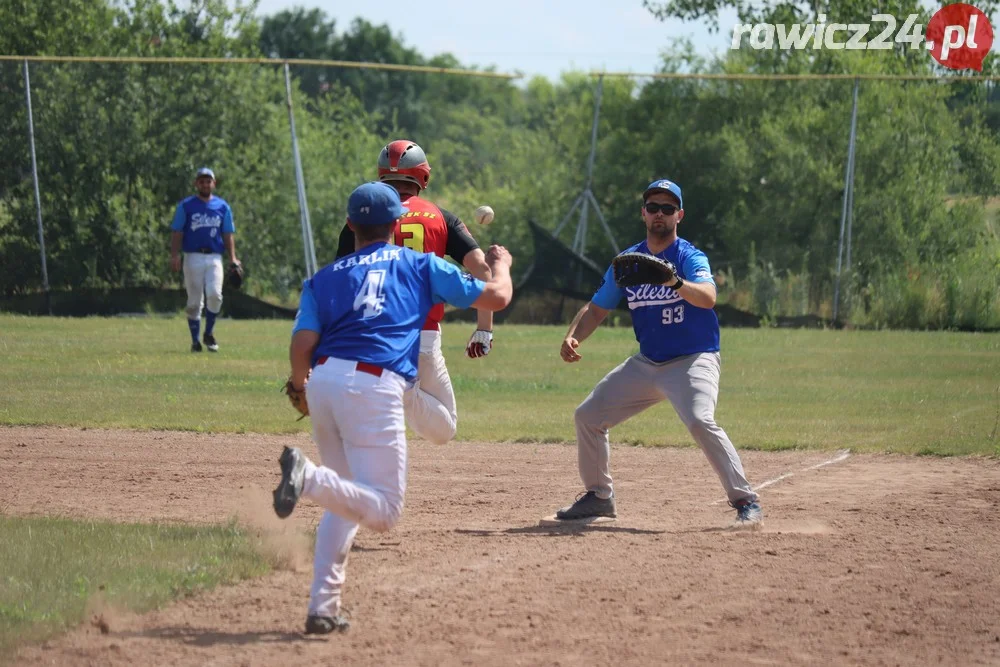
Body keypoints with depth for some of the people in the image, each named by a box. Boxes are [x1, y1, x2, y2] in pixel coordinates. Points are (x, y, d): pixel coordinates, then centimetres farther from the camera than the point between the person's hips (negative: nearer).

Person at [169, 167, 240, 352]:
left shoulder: (223, 207, 12)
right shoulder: (186, 206, 7)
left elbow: (228, 235, 14)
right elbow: (177, 232, 2)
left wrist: (233, 258, 2)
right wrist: (174, 255, -12)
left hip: (214, 258, 1)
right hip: (193, 257, -1)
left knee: (214, 294, -18)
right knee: (194, 301, 0)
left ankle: (209, 333, -1)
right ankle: (195, 340, 9)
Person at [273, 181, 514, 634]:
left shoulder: (324, 278, 19)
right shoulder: (420, 265, 15)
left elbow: (302, 345, 4)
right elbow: (496, 296, 18)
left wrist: (301, 384, 24)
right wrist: (500, 264, 40)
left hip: (323, 380, 5)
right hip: (373, 388, -5)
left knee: (346, 501, 21)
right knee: (383, 510, -6)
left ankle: (322, 606, 9)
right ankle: (308, 477, -33)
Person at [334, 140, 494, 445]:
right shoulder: (441, 218, 7)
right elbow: (480, 266, -5)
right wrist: (484, 329, -2)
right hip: (424, 337, 0)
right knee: (443, 430, 10)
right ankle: (410, 392, -18)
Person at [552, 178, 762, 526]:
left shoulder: (690, 257, -11)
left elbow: (707, 297, -31)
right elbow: (596, 308, 11)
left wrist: (675, 282, -50)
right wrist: (573, 337, -8)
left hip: (693, 360, -7)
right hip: (646, 364, 7)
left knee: (700, 421, -31)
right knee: (588, 415, 7)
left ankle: (746, 501, -25)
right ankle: (598, 497, 23)